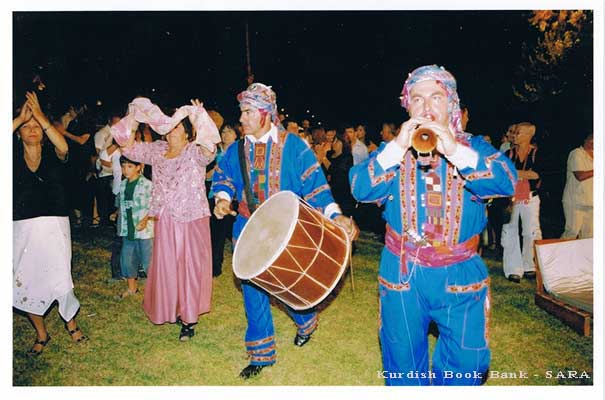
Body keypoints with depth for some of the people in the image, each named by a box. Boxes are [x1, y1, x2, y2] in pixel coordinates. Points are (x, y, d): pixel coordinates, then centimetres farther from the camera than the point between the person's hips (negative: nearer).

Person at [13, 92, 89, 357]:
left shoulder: (53, 155, 4)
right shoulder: (14, 158, 6)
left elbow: (63, 146, -19)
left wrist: (40, 116, -17)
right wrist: (20, 117, -12)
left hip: (54, 226, -2)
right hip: (22, 228, 2)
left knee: (59, 281, -3)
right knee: (24, 283, 8)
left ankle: (71, 324, 25)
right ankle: (41, 334, 28)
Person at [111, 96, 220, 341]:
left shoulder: (194, 152, -7)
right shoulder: (157, 150, 9)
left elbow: (208, 150, -28)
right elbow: (128, 147, 10)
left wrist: (198, 118, -29)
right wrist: (133, 118, 2)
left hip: (192, 220, -5)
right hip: (165, 220, 5)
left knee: (190, 266, 4)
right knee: (166, 266, 12)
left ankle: (189, 318, 17)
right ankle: (172, 309, 32)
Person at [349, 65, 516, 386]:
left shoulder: (473, 147, 2)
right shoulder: (391, 150, 3)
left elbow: (506, 181, -17)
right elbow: (360, 188, -13)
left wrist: (454, 150, -30)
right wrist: (397, 148, -24)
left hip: (460, 275, 0)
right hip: (402, 274, 1)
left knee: (467, 363, 6)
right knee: (403, 361, 15)